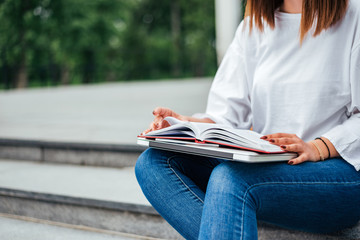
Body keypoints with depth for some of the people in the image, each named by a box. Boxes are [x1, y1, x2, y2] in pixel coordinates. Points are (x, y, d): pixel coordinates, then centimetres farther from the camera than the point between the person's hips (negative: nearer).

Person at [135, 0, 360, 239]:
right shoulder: (253, 26, 15)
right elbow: (228, 112, 8)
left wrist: (319, 148, -21)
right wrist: (190, 125, -12)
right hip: (262, 164, 6)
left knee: (229, 177, -35)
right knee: (152, 162, -15)